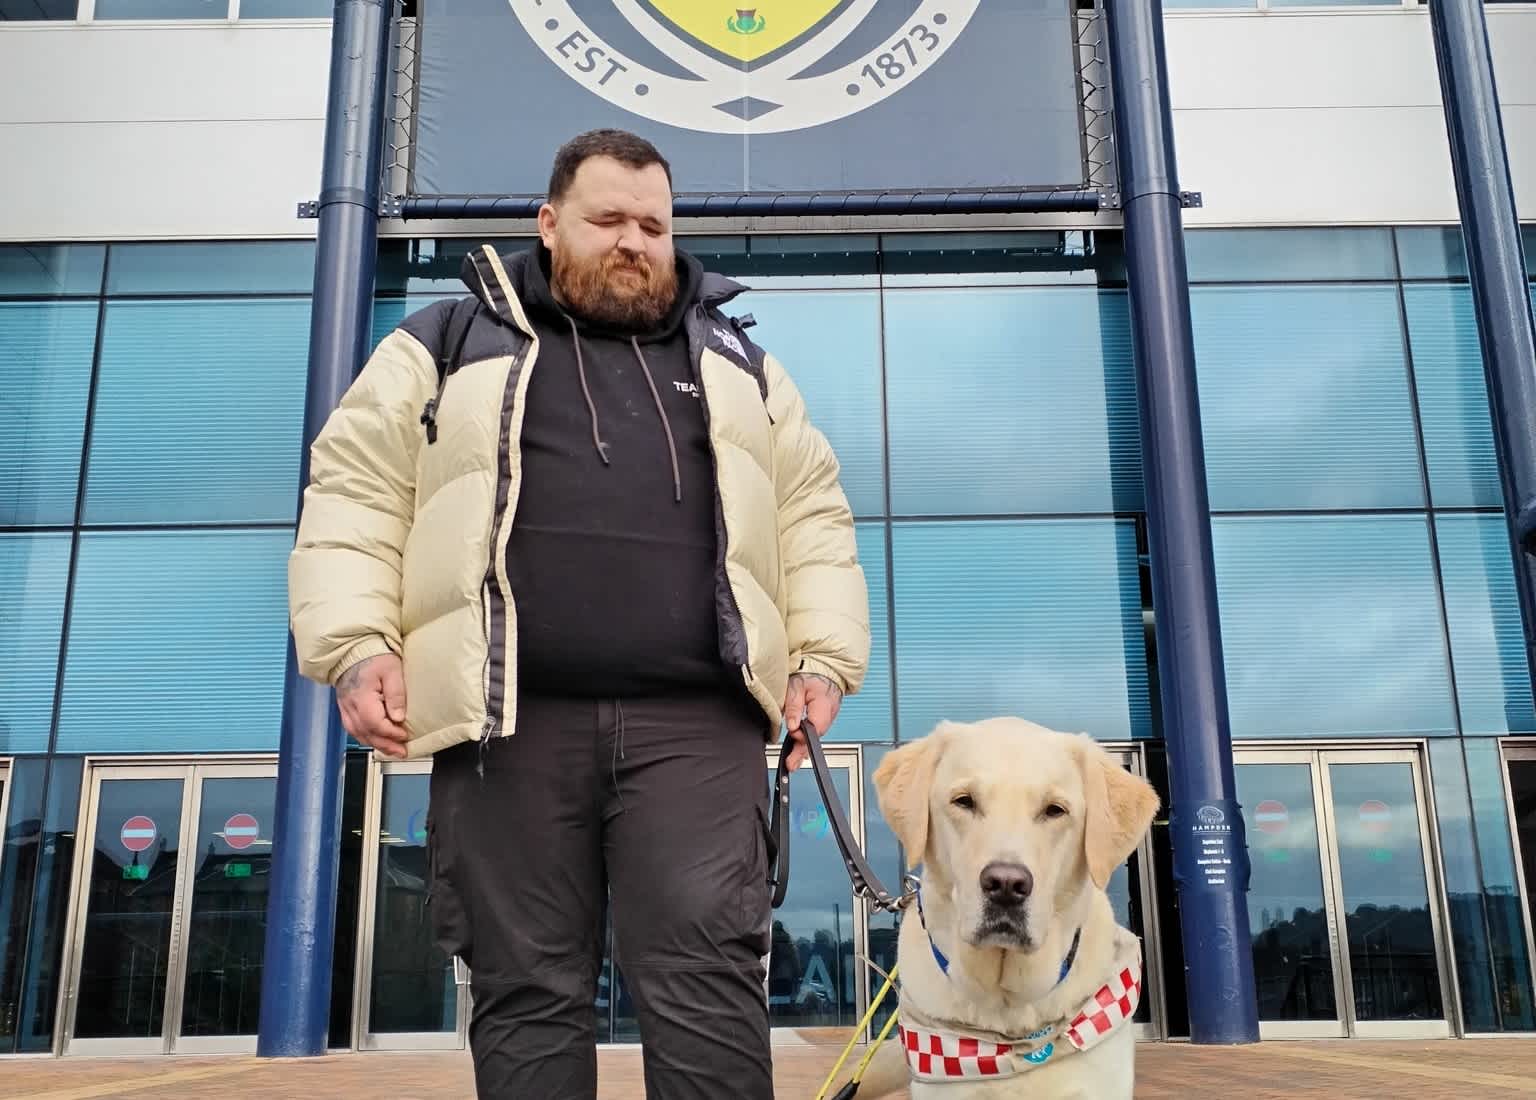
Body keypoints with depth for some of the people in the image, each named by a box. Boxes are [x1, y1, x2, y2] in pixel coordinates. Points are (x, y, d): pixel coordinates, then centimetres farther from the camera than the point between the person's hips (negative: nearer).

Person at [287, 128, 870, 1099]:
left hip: (696, 721, 1)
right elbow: (357, 494, 9)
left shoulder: (737, 361, 21)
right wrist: (358, 646, -4)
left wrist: (824, 656, 6)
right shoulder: (447, 345, 15)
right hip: (511, 720, 0)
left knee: (705, 971, -9)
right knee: (528, 990, 4)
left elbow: (813, 514, 19)